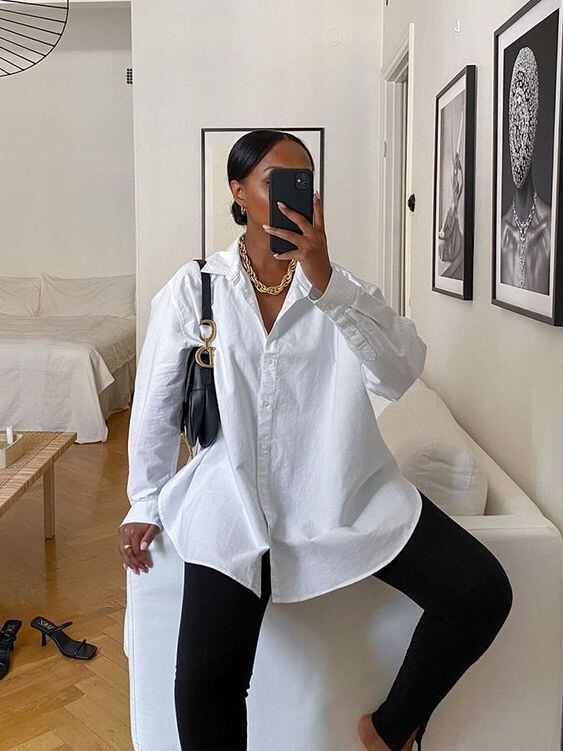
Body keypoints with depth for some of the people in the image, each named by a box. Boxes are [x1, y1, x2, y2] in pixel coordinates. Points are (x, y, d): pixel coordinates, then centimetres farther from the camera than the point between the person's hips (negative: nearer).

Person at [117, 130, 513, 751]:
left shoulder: (340, 284, 5)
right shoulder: (192, 289, 1)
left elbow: (401, 374, -13)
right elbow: (155, 404, 10)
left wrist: (325, 282, -22)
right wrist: (144, 503, 16)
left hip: (347, 492, 2)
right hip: (237, 500, -1)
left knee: (482, 593, -12)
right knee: (204, 683, -15)